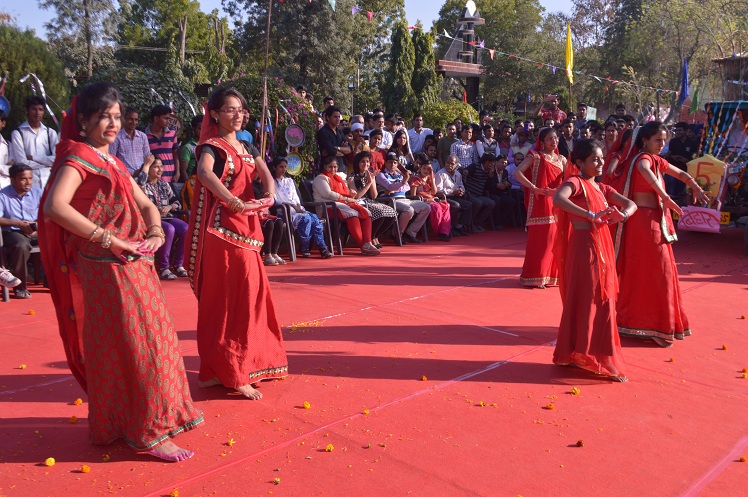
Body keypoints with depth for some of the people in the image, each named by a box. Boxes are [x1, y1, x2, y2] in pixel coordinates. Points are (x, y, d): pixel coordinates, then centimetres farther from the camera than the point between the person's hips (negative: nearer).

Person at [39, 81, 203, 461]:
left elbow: (146, 204, 22)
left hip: (133, 266, 9)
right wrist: (107, 239, -23)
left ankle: (118, 422, 31)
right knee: (134, 347, -5)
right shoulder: (79, 158, -9)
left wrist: (155, 232, 1)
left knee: (152, 340, 15)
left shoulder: (112, 163, 17)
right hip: (106, 269, -9)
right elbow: (55, 206, -25)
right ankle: (147, 433, 6)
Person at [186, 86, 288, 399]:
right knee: (227, 297, -6)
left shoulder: (248, 148, 16)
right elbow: (204, 173, -28)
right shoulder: (211, 147, -6)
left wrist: (269, 195, -22)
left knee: (249, 292, 13)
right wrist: (236, 203, -39)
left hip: (246, 228, 8)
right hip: (222, 229, -8)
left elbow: (265, 173, 0)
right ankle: (233, 373, 1)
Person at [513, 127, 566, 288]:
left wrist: (557, 189, -15)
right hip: (539, 202, -5)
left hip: (556, 202, 5)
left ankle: (553, 274, 16)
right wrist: (534, 188, -18)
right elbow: (517, 172, -11)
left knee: (555, 238, 4)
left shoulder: (561, 159, 15)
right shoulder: (535, 156, 2)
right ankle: (535, 277, 2)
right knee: (539, 238, -5)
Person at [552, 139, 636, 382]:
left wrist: (622, 214, -10)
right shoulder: (575, 182, -8)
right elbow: (558, 199, -29)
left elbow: (631, 204, 14)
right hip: (584, 248, -8)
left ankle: (598, 358, 22)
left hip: (602, 248, 8)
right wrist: (591, 215, -35)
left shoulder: (602, 188, 16)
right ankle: (578, 355, 7)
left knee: (603, 302, 12)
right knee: (585, 302, -3)